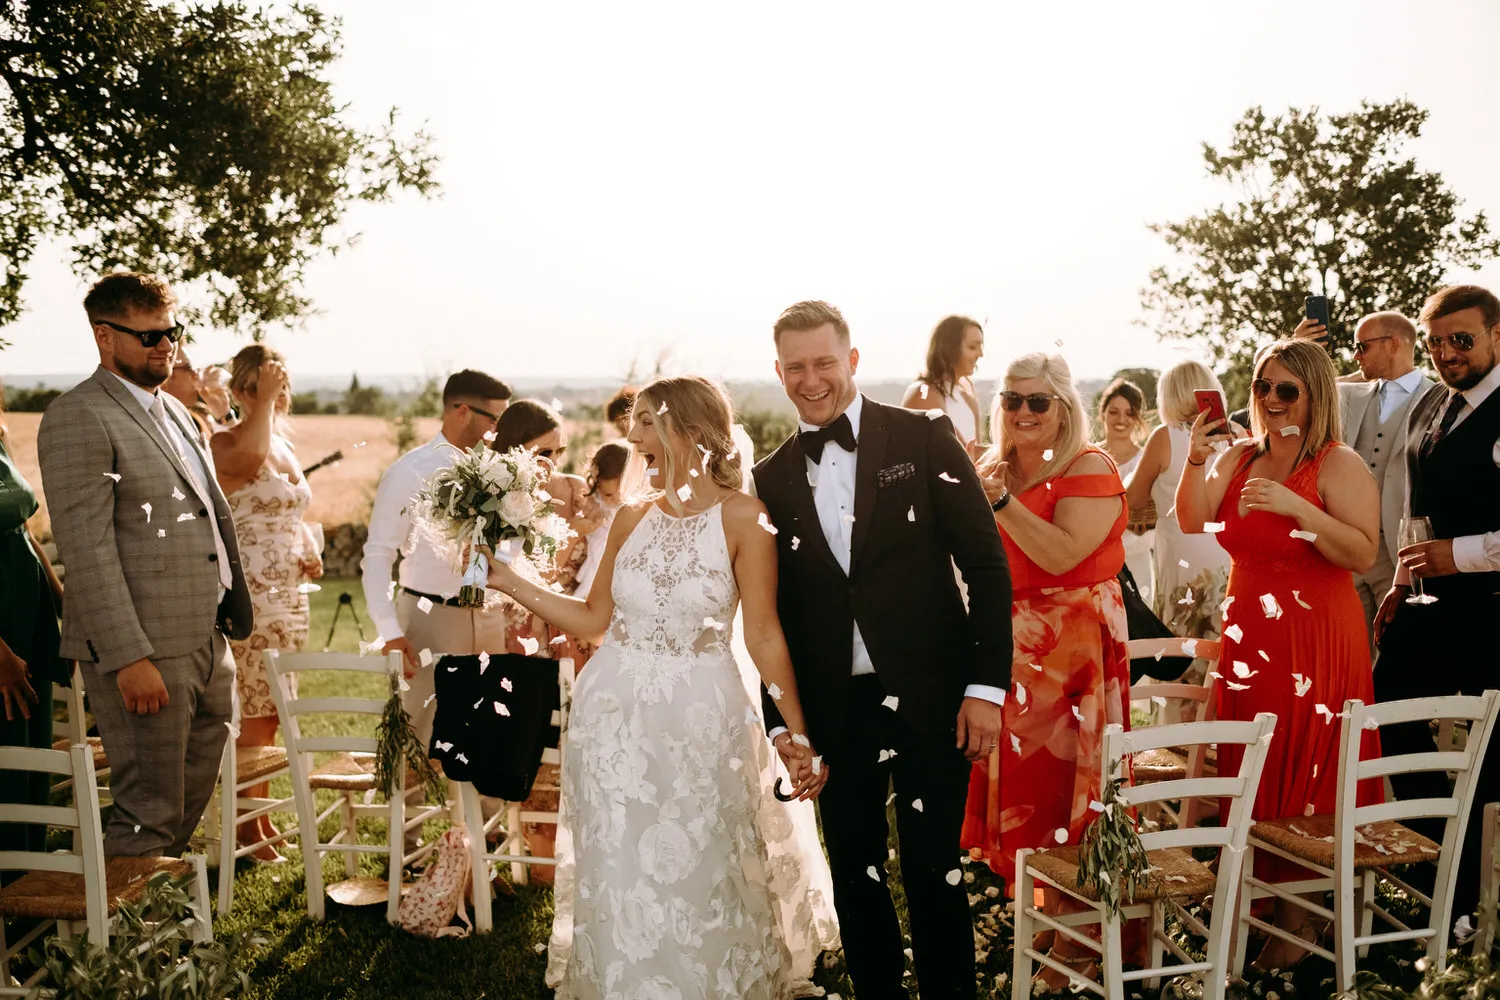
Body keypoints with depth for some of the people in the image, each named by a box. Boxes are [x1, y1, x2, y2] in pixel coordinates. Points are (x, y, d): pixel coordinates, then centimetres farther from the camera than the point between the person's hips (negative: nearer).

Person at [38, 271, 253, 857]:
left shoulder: (174, 411, 18)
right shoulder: (77, 417, -10)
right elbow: (86, 549, -17)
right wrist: (129, 658, -21)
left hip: (205, 641, 9)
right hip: (144, 652, -9)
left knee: (186, 808, 17)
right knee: (149, 816, -2)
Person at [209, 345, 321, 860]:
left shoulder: (285, 445, 15)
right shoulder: (224, 443, -9)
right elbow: (250, 456, -35)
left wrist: (311, 551, 6)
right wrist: (264, 400, -25)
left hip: (290, 593, 8)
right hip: (251, 594, -8)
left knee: (271, 711, 13)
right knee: (259, 711, -6)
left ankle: (263, 815, 22)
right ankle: (247, 827, 5)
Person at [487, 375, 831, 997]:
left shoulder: (742, 517, -9)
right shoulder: (632, 518, 4)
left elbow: (763, 634, -8)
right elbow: (593, 620, 10)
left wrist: (800, 735, -9)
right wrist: (509, 582, 5)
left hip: (702, 719, -4)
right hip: (615, 713, 4)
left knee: (701, 877, 8)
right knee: (618, 877, 12)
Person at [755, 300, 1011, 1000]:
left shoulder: (924, 440, -2)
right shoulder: (771, 479, 7)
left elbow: (986, 564, -4)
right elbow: (773, 611, 10)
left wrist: (986, 685, -9)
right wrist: (780, 720, 3)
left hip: (930, 699, -3)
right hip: (835, 710, 3)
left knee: (933, 874, 2)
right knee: (855, 877, 13)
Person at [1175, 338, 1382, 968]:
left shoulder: (1339, 464, -9)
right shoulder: (1239, 457, 9)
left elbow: (1363, 554, -17)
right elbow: (1193, 523, 2)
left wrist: (1295, 507, -27)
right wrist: (1196, 461, -11)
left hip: (1315, 642, -5)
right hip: (1247, 636, 5)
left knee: (1302, 779, 3)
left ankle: (1293, 921, 16)